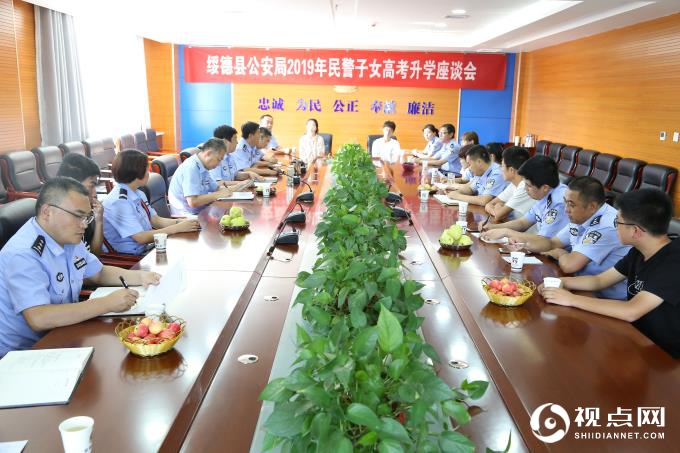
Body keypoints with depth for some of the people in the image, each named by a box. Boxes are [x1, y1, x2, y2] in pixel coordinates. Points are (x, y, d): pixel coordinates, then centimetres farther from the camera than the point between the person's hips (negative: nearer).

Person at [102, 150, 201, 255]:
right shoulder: (119, 202, -19)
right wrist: (178, 228, -18)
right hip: (129, 258, -8)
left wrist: (180, 222, -8)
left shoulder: (138, 194, 8)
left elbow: (156, 220, 10)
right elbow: (141, 238, -21)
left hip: (146, 248, 8)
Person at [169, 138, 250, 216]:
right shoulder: (191, 168, -19)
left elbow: (217, 188, 18)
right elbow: (192, 202, -26)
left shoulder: (202, 168, 11)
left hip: (200, 212, 9)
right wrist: (218, 195, -19)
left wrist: (239, 186, 4)